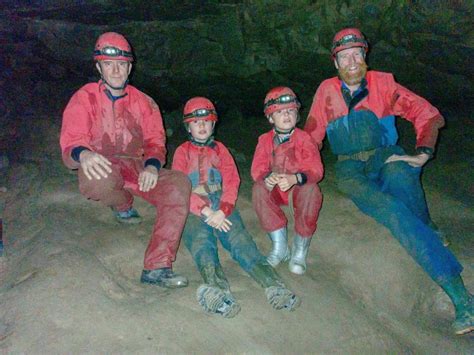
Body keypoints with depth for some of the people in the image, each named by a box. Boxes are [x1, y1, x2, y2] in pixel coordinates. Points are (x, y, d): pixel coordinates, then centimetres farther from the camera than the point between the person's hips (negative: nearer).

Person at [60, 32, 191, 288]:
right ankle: (123, 205, 1)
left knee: (179, 184, -25)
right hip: (100, 169, -3)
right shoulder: (85, 98, 1)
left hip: (137, 168, 3)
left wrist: (151, 166, -17)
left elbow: (155, 141, 7)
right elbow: (70, 143, -9)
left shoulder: (143, 102, 12)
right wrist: (83, 154, -36)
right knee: (97, 178, -40)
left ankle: (156, 268, -26)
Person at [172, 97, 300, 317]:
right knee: (201, 241, -31)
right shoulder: (183, 151, 18)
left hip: (222, 206, 2)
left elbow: (232, 182, 10)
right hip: (193, 208, -1)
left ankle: (272, 284, -47)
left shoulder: (219, 149, 25)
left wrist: (222, 211, -11)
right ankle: (217, 289, -58)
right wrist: (207, 212, -14)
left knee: (239, 239, -25)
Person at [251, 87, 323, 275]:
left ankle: (300, 250, -21)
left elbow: (315, 169, -16)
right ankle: (279, 246, -20)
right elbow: (257, 168, -6)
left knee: (311, 190, -35)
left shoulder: (303, 138, -6)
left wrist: (294, 178, -36)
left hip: (299, 187, -2)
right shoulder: (265, 140, 2)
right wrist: (267, 177, -32)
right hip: (275, 190, 2)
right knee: (259, 188, -29)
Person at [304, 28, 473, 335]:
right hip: (350, 169, 0)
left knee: (398, 174, -40)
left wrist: (423, 153, -10)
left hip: (385, 157, 0)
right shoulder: (327, 91, 6)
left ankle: (429, 231, -14)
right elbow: (312, 136, 11)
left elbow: (427, 114, 4)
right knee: (392, 211, -32)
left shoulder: (382, 83, 3)